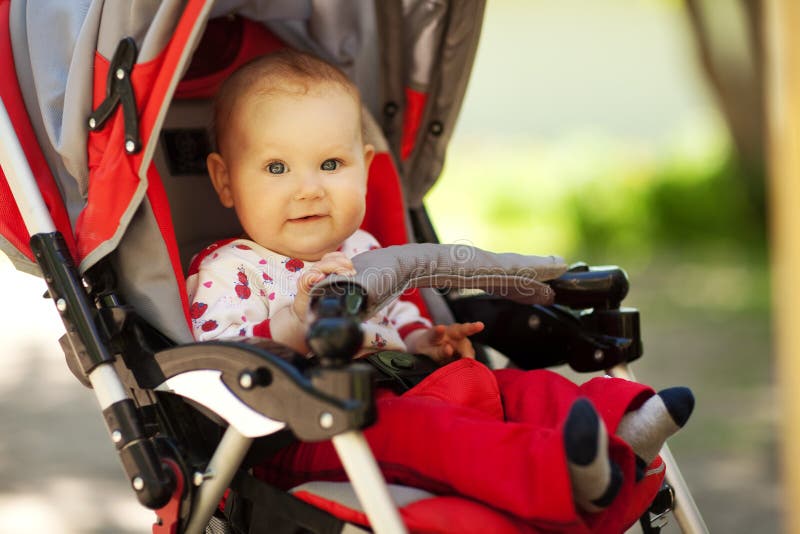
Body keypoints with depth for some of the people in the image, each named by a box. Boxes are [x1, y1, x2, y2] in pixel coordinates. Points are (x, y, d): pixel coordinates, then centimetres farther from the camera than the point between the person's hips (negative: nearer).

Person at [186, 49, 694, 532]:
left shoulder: (361, 251, 24)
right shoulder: (227, 270, -2)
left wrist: (423, 341, 15)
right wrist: (292, 324, -32)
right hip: (301, 441, -9)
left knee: (516, 388, -8)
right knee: (396, 426, -38)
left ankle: (619, 426, -34)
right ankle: (554, 473, -60)